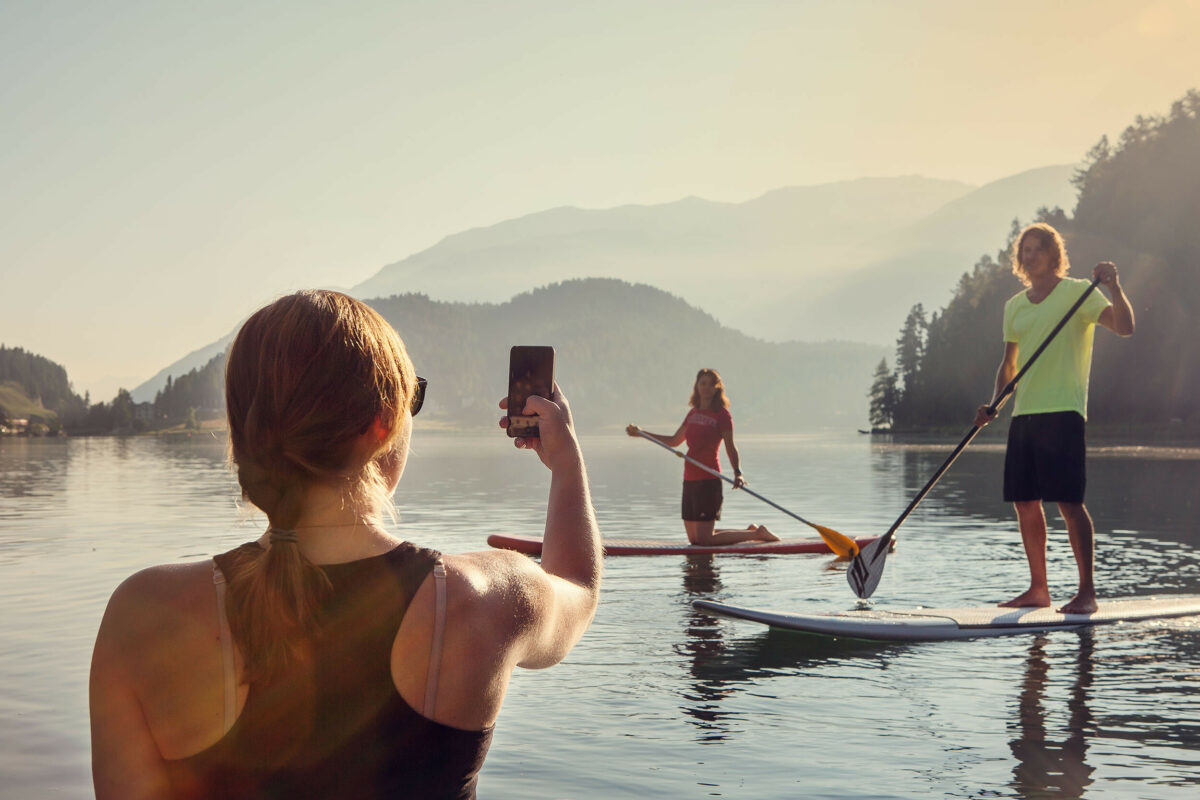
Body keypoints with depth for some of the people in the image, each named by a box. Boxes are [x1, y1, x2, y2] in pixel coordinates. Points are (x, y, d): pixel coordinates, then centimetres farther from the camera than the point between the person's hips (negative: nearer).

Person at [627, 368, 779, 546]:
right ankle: (749, 531, 24)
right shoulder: (693, 413, 14)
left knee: (704, 539, -10)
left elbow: (730, 447, -14)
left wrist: (737, 472, -32)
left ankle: (757, 534, 6)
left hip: (708, 480, -8)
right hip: (690, 479, 8)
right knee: (694, 539, 11)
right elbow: (674, 441, 25)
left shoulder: (722, 415, -7)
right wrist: (641, 433, 25)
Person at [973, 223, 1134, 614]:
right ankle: (1038, 589, 16)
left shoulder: (1078, 292, -1)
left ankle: (1087, 591, -4)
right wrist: (993, 405, 8)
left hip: (1062, 411, -7)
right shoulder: (1014, 306, 17)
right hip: (1023, 414, 7)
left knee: (1069, 502, -10)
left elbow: (1124, 327, -13)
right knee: (1025, 503, 6)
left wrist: (1114, 287, -27)